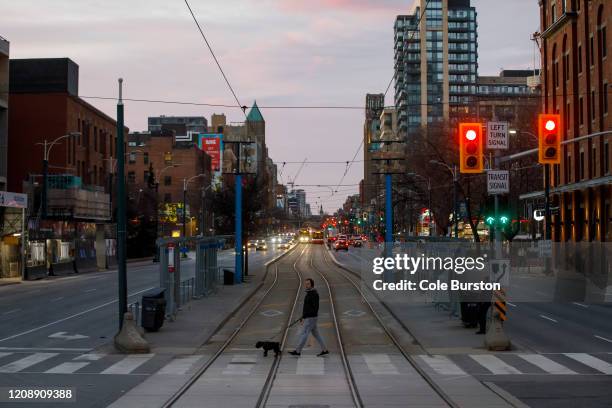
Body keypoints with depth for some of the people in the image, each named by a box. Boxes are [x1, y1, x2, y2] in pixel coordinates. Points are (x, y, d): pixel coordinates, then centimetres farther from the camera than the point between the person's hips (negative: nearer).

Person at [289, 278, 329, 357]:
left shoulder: (314, 294, -16)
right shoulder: (308, 293, 15)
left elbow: (316, 307, -21)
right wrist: (302, 317, 19)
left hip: (311, 318, -10)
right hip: (307, 317, 10)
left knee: (304, 334, -5)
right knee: (316, 334, 11)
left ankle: (297, 351, 0)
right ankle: (324, 350, 14)